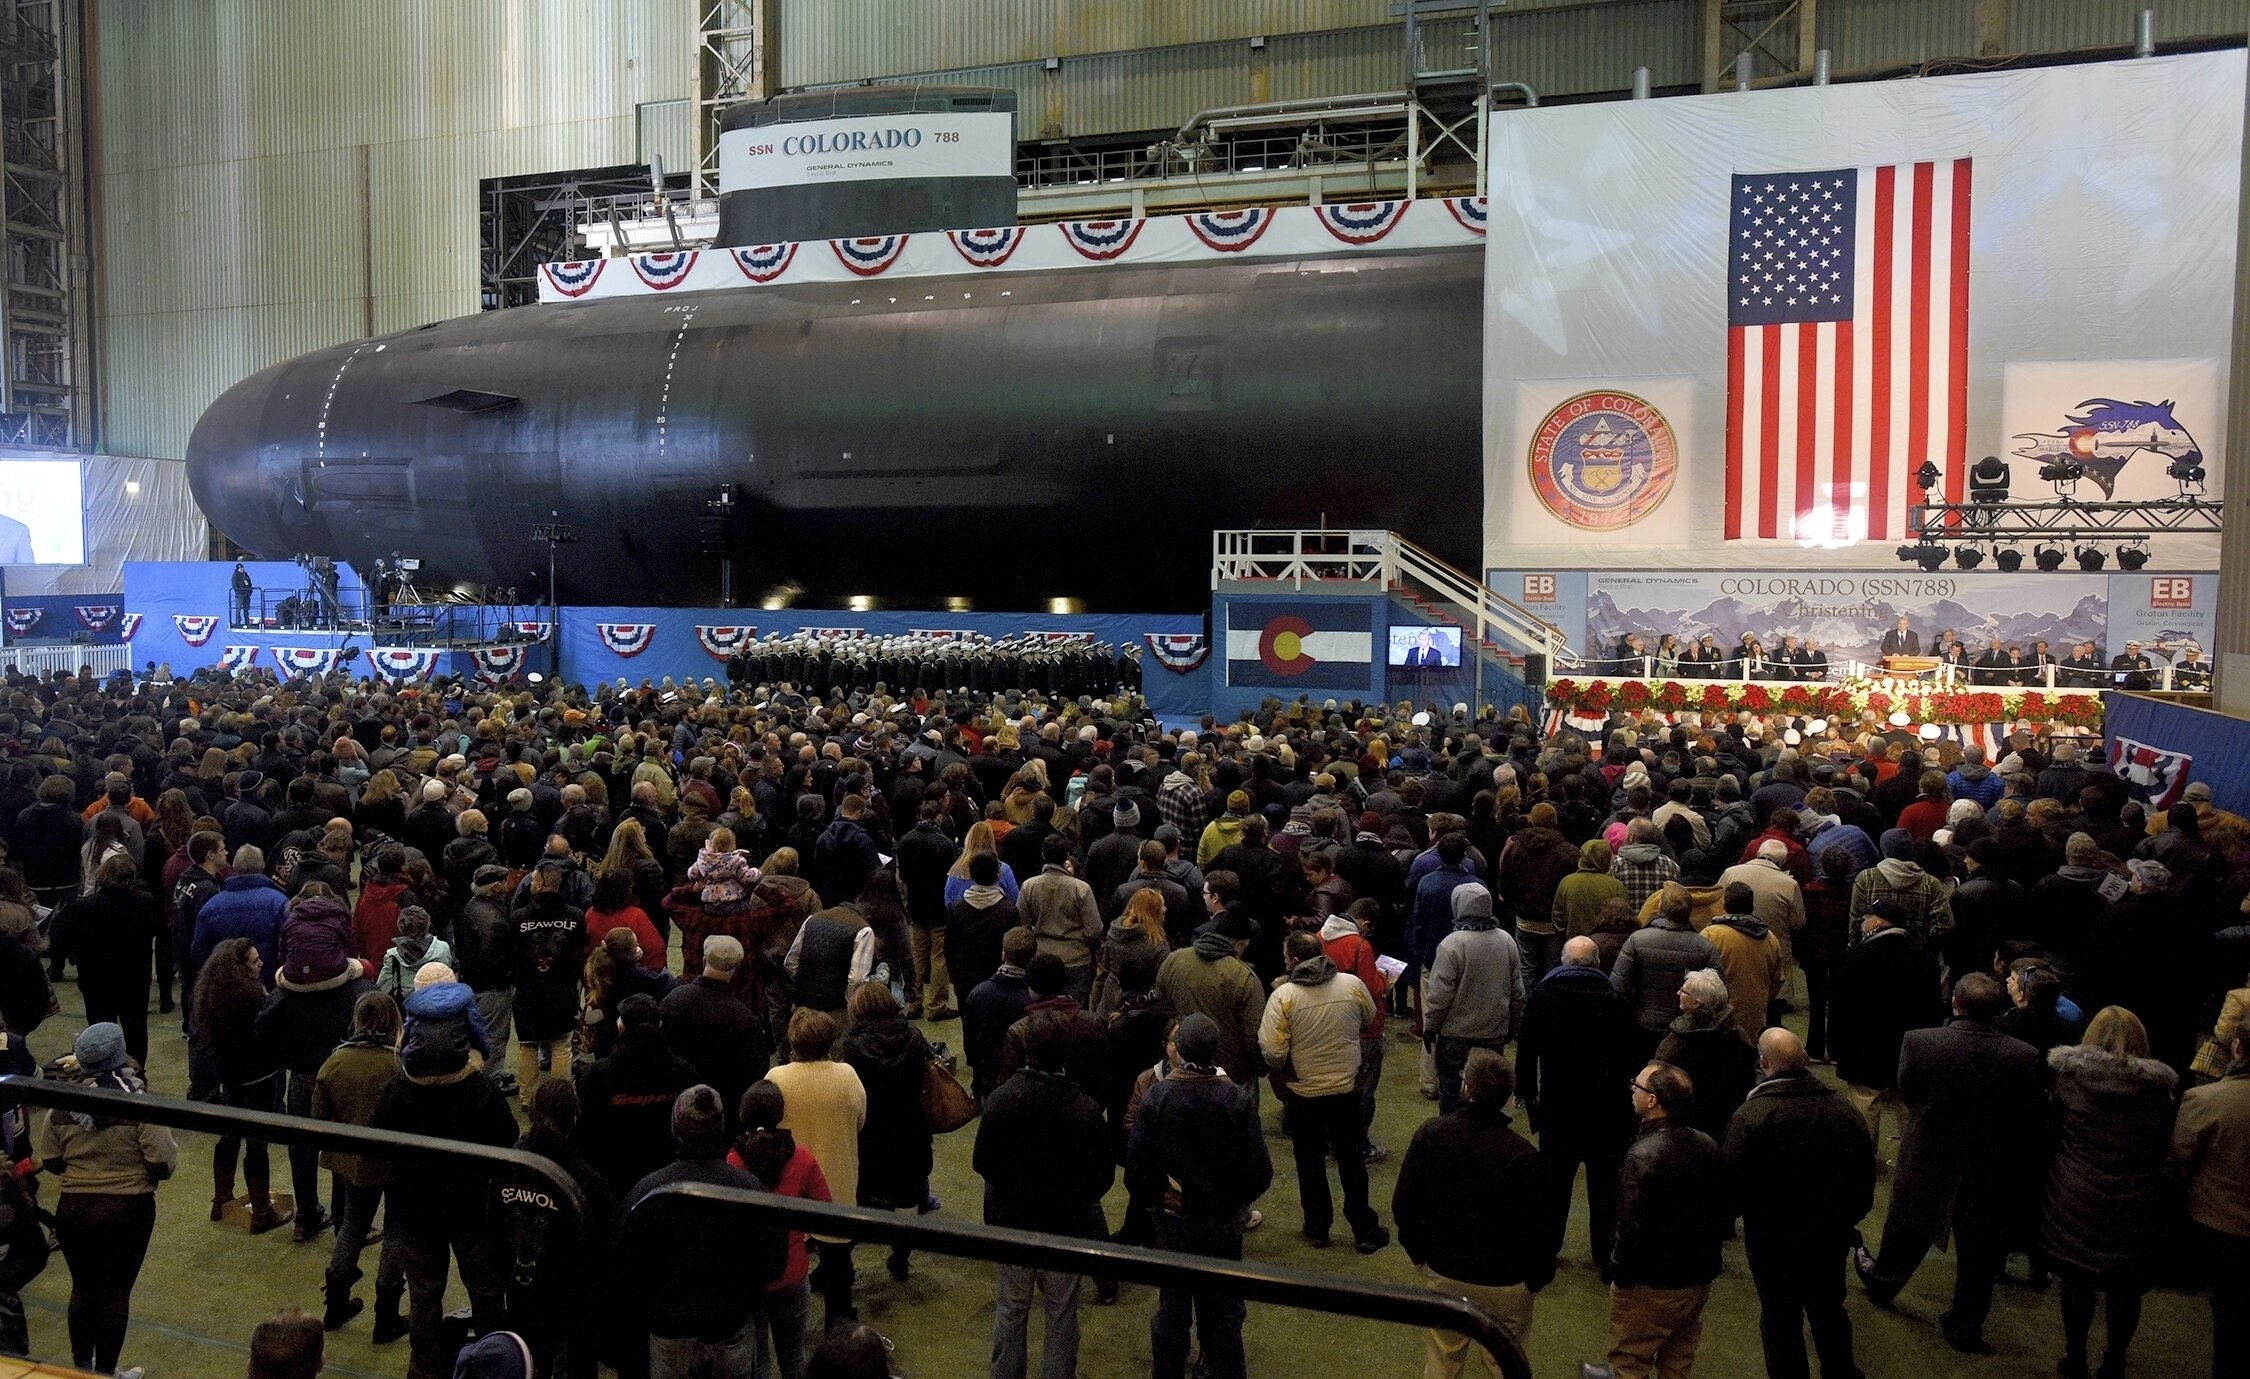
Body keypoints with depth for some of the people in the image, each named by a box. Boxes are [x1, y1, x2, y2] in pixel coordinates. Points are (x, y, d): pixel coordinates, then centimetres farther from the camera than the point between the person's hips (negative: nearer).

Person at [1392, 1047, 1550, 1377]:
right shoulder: (1522, 1155, -24)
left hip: (1442, 1274, 2)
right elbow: (1534, 1230, -17)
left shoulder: (1430, 1134, -16)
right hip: (1505, 1285, -2)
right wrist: (1538, 1277, 2)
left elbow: (1403, 1205, -7)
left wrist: (1418, 1254, 9)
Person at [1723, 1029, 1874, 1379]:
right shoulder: (1842, 1110, -9)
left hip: (1773, 1240, -4)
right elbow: (1865, 1178, 3)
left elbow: (1735, 1186, -20)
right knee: (1829, 1310, 25)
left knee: (1780, 1318, 13)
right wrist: (1846, 1218, 18)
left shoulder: (1748, 1117, -24)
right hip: (1832, 1236, 5)